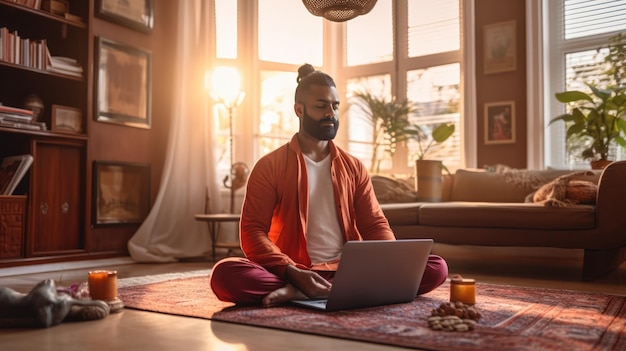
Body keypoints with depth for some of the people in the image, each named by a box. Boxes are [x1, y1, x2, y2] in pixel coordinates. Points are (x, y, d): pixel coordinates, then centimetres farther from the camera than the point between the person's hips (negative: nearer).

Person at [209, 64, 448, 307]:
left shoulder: (354, 168, 14)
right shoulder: (269, 167, 3)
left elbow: (375, 225, 11)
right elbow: (252, 232, -4)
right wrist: (293, 273, -22)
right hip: (293, 275, -4)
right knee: (224, 274, -31)